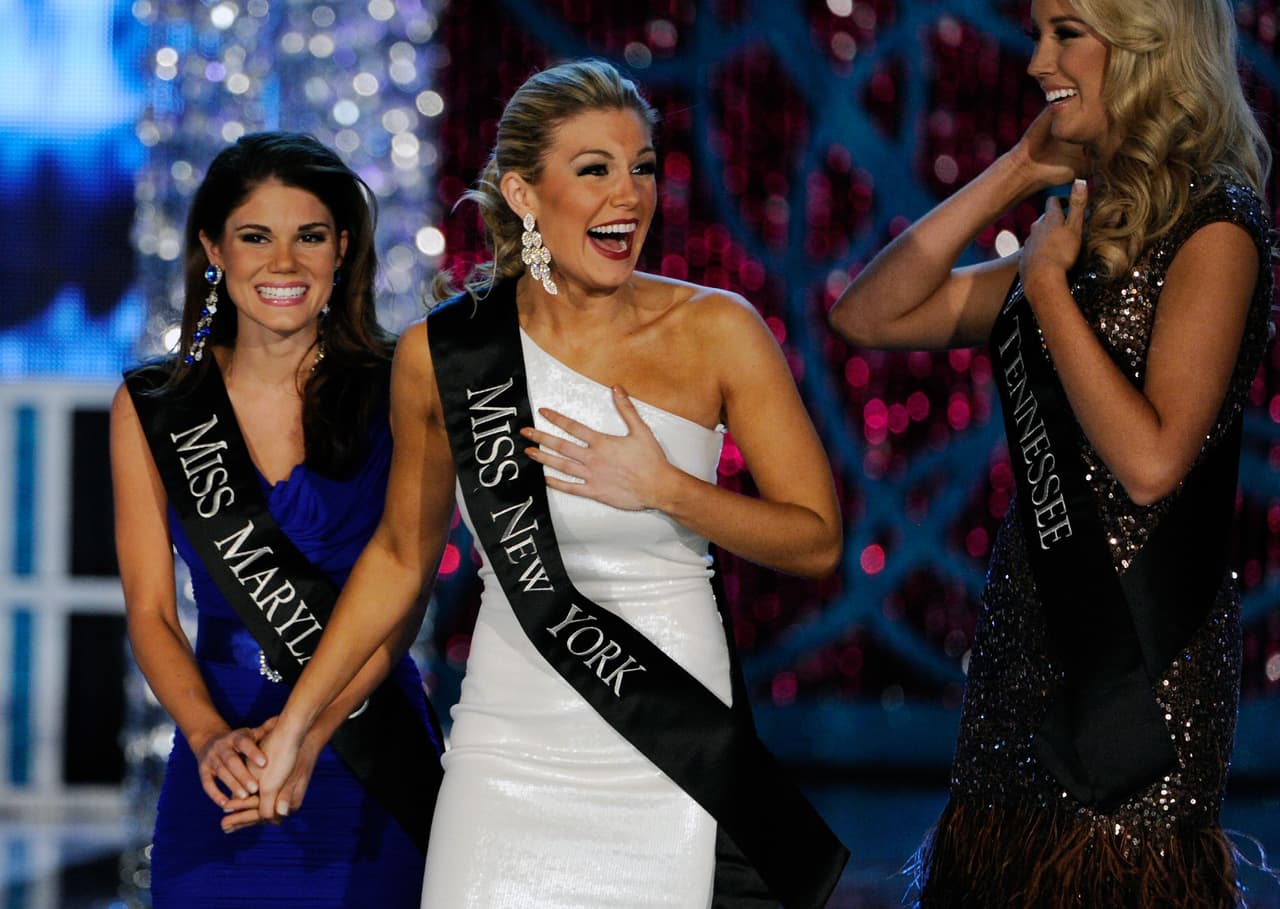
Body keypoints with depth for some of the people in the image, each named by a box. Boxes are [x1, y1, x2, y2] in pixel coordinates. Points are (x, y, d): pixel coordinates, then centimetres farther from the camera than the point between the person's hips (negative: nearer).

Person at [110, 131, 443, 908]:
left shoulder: (396, 392, -1)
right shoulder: (151, 408, 3)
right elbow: (151, 611, 0)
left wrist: (309, 731, -22)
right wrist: (210, 740, -18)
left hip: (375, 758, -1)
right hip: (226, 764, 1)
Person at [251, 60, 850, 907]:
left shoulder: (715, 331, -6)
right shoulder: (442, 354, -1)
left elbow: (817, 540, -3)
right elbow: (402, 552, 13)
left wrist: (663, 489, -17)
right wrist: (295, 722, 14)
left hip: (673, 755, -1)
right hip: (509, 754, 2)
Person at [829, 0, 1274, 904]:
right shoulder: (1078, 233, 14)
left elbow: (1151, 461, -19)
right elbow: (868, 314, 11)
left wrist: (1045, 284, -10)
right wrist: (1011, 175, 7)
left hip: (1140, 640, -8)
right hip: (1032, 622, 8)